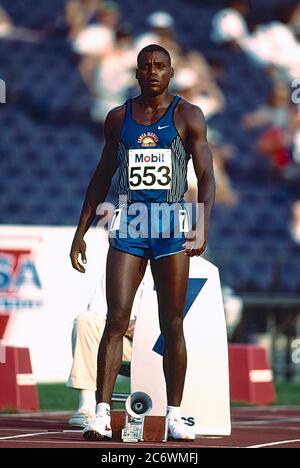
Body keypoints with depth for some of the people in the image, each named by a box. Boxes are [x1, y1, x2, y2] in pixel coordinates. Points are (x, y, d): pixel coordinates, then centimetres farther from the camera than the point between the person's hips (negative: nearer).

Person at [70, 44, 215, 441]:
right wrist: (81, 231, 11)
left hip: (172, 225, -1)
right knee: (116, 319, -8)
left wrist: (203, 226, -15)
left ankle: (174, 416, 9)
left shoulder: (188, 117, 3)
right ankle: (102, 412, -11)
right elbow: (102, 177, 16)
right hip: (129, 224, 1)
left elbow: (206, 176, -1)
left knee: (172, 324, 3)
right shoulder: (118, 118, 10)